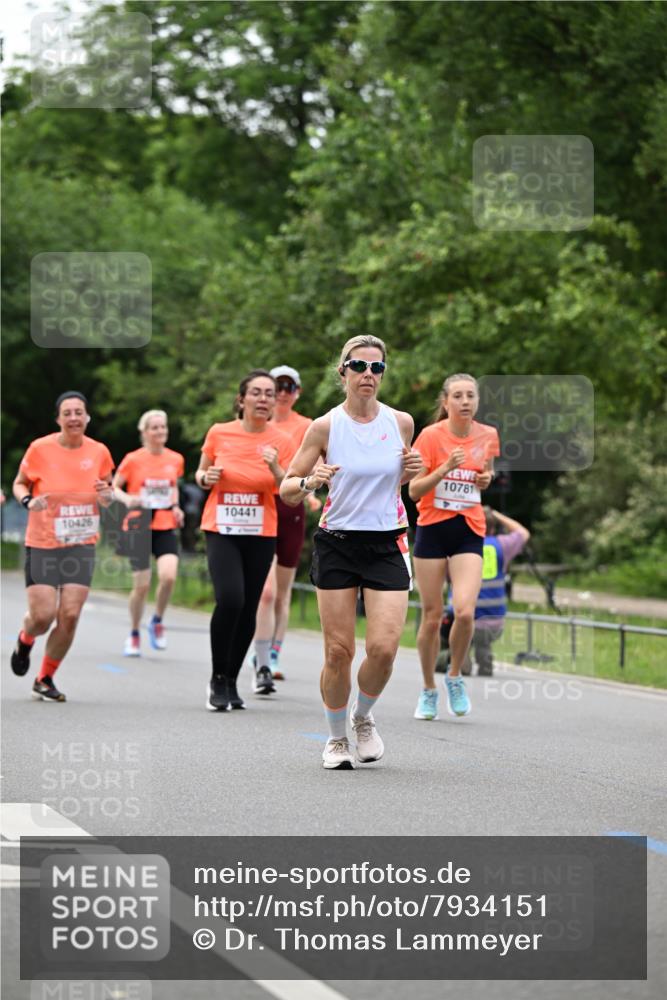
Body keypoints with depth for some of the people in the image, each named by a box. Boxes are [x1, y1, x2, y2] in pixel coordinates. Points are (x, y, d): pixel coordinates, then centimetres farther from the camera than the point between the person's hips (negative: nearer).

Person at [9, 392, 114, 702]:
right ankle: (25, 641, 31)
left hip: (81, 545, 2)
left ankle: (45, 679, 14)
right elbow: (19, 483, 7)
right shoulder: (39, 449, -7)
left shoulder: (99, 452, 0)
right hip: (42, 544, -2)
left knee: (70, 616, -6)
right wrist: (28, 500, -15)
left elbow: (106, 492, 15)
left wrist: (106, 495, -9)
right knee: (42, 615, -8)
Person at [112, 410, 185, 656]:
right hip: (139, 527, -2)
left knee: (169, 576, -20)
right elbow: (113, 487, 2)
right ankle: (134, 635, 18)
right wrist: (126, 498, -18)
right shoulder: (133, 459, -5)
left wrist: (176, 506, 7)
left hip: (166, 527, 2)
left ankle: (157, 622, 7)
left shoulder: (176, 459, 5)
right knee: (142, 585, -4)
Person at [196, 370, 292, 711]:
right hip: (221, 530, -2)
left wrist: (275, 469, -24)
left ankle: (231, 681, 20)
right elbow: (201, 473, 12)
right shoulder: (219, 433, -2)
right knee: (230, 600, -20)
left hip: (261, 534, 2)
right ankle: (218, 678, -3)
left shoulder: (280, 441, -2)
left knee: (248, 609, 3)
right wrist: (205, 477, -10)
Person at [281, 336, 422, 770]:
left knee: (383, 647, -11)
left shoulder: (401, 423, 2)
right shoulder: (325, 427, -4)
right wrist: (310, 481, -20)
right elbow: (287, 490, 1)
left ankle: (364, 717, 18)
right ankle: (337, 738, 19)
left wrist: (411, 471, -3)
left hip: (387, 545, 1)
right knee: (338, 650, -2)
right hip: (337, 543, -1)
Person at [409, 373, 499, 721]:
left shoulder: (488, 435, 3)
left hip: (469, 532, 2)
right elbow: (414, 490, -9)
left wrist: (487, 478, 0)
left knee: (464, 611, -17)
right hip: (432, 529, -2)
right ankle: (429, 690, 20)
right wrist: (445, 468, -23)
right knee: (431, 616, 2)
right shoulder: (430, 436, -8)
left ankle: (455, 677, 8)